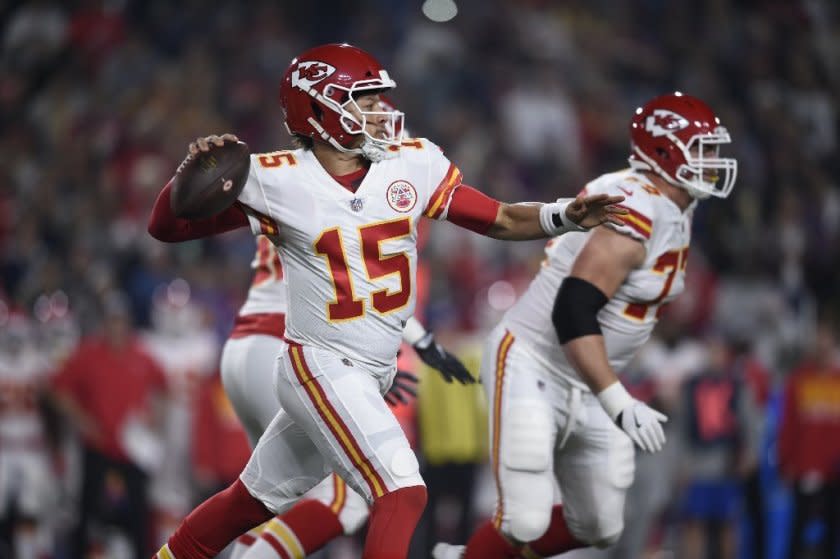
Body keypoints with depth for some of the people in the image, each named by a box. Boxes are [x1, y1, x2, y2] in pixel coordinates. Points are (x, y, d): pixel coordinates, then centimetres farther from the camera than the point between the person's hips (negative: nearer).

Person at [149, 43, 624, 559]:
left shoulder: (413, 164, -1)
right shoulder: (277, 181, -13)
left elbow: (501, 220, 4)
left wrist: (564, 217, -14)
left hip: (373, 374, 6)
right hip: (321, 366, -6)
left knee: (256, 499, 19)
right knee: (402, 491, -20)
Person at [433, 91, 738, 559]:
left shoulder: (676, 213, 6)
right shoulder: (634, 217, -25)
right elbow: (572, 314, -31)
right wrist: (619, 404, -34)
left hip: (587, 387, 10)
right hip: (532, 367, -10)